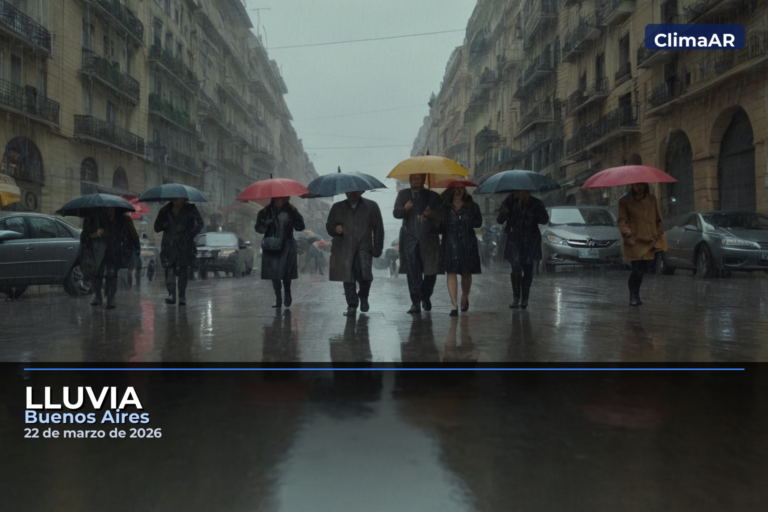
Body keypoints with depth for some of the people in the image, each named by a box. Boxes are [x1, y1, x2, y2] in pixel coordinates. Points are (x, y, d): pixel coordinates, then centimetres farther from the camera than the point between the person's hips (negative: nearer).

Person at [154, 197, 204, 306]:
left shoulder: (190, 209, 5)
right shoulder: (166, 210, 10)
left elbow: (200, 223, 1)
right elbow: (157, 228, 7)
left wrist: (190, 235, -9)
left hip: (184, 245, -1)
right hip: (169, 246, 1)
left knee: (183, 270, 1)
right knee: (169, 269, -12)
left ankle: (182, 296, 8)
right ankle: (171, 294, -16)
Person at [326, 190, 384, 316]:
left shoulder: (371, 206, 11)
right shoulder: (337, 207, 16)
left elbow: (378, 228, 9)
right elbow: (329, 226, 18)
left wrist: (377, 248, 1)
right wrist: (335, 229, -7)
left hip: (364, 247, -2)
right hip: (344, 248, 2)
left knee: (365, 275, -13)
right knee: (348, 277, -4)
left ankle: (363, 297, 17)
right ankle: (352, 305, 7)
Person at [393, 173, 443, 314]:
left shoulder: (433, 196, 8)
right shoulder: (403, 194, 10)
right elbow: (396, 213, 0)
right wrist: (404, 209, -22)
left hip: (429, 239, 0)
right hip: (410, 239, 0)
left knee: (431, 272, 0)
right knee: (413, 273, -4)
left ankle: (426, 297, 26)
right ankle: (415, 302, 3)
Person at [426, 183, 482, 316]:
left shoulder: (472, 206, 7)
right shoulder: (444, 208, 5)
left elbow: (478, 222, 7)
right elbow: (440, 227, 0)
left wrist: (466, 222, -9)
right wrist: (431, 216, -16)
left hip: (467, 244, 1)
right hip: (450, 243, -1)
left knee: (466, 273, 8)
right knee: (451, 272, -9)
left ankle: (465, 298, 34)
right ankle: (454, 305, -9)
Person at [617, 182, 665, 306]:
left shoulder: (652, 199, 15)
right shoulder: (624, 201, 3)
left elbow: (658, 220, 20)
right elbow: (622, 221, -2)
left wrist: (659, 234, 7)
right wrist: (627, 235, -17)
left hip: (650, 241, 4)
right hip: (634, 242, -4)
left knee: (645, 269, 1)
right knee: (638, 269, -11)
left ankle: (635, 296, 20)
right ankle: (634, 297, 6)